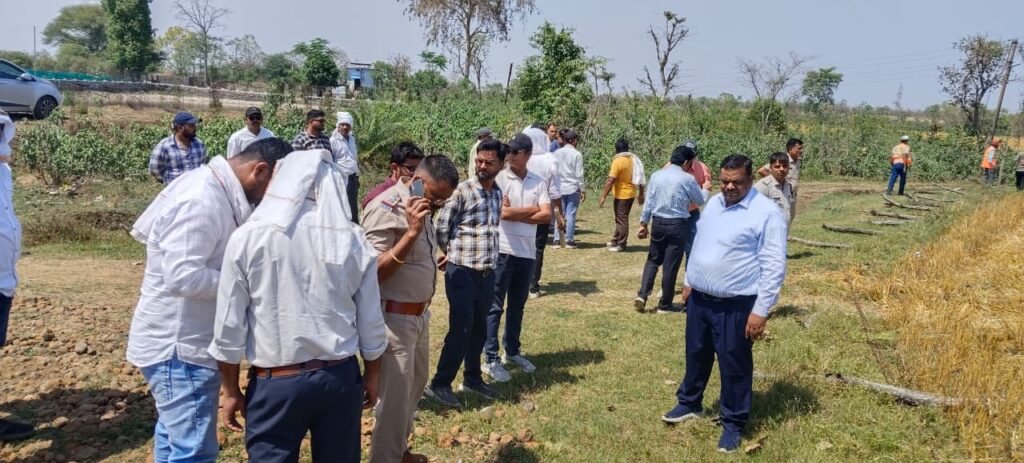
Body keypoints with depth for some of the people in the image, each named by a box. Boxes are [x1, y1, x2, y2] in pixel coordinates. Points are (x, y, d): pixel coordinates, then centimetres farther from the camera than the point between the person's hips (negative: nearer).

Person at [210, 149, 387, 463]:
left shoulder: (248, 238, -9)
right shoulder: (353, 240, -4)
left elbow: (229, 325, -5)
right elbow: (371, 322, 2)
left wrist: (231, 391, 7)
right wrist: (372, 375, 18)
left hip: (275, 382, -2)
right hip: (341, 377, 2)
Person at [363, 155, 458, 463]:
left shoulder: (419, 205, 6)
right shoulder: (385, 209, -21)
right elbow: (373, 272, -26)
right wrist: (411, 233, -31)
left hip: (418, 314, 10)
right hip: (394, 318, -9)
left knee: (414, 386, 22)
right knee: (395, 397, 0)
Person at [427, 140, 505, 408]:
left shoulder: (498, 193, 9)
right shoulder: (462, 191, -11)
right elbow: (442, 227, -6)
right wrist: (450, 254, 6)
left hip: (487, 273, 6)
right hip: (462, 273, -6)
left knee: (479, 329, 16)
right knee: (460, 330, -4)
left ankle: (472, 378, 31)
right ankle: (439, 384, 8)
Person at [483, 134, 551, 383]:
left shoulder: (538, 182, 5)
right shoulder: (498, 178, -7)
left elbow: (547, 216, -5)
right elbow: (504, 213, -17)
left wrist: (516, 213, -13)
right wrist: (533, 209, -6)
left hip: (527, 253, 5)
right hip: (502, 251, -5)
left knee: (517, 306, 16)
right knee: (495, 307, 0)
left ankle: (512, 352, 30)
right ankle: (491, 359, 6)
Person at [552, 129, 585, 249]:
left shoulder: (557, 153, 4)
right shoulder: (577, 154, -8)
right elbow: (579, 174, -7)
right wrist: (583, 190, 0)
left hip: (559, 188, 4)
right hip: (573, 188, -4)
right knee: (571, 214, 2)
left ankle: (557, 240, 6)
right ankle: (569, 240, 4)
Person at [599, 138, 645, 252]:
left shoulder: (618, 161, -18)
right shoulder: (634, 159, 6)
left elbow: (610, 181, -21)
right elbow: (640, 177, 11)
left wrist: (603, 197, -17)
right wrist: (641, 194, 19)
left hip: (622, 195, -8)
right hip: (631, 193, 8)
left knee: (621, 220, 1)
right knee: (621, 218, 20)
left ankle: (621, 245, 7)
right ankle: (616, 240, 31)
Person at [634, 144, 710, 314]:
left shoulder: (656, 175, 1)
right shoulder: (687, 179, -9)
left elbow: (648, 202, 4)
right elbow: (701, 201, 5)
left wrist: (644, 224, 12)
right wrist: (705, 189, 26)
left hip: (657, 223, 4)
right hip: (677, 225, -4)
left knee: (653, 259, 18)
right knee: (671, 265, 5)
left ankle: (642, 295, 3)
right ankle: (665, 305, 13)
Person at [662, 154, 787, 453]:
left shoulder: (766, 213, -16)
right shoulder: (713, 203, 8)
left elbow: (774, 267, -17)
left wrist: (761, 310, -20)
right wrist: (690, 281, 21)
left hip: (735, 306, -7)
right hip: (699, 299, 7)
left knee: (734, 366, 5)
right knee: (696, 355, 21)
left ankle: (733, 423, 22)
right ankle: (690, 404, 40)